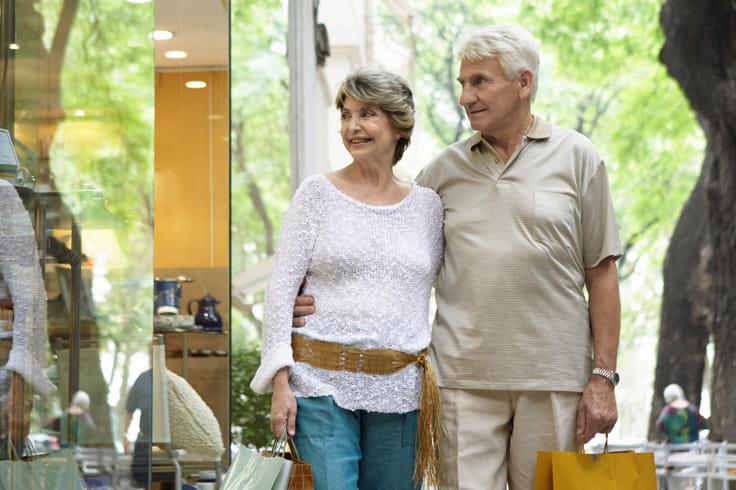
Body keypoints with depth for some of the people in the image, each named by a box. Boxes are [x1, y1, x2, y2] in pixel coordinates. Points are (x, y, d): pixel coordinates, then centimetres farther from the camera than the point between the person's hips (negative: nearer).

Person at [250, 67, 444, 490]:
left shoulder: (429, 206, 9)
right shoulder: (318, 193, 3)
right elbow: (281, 289, 0)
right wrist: (281, 382, -8)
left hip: (399, 391, 2)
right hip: (322, 384, -2)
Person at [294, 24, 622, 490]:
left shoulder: (576, 157, 5)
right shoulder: (445, 169, 10)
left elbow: (601, 273, 4)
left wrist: (604, 376, -2)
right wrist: (324, 300, -1)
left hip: (553, 379, -1)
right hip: (465, 377, 1)